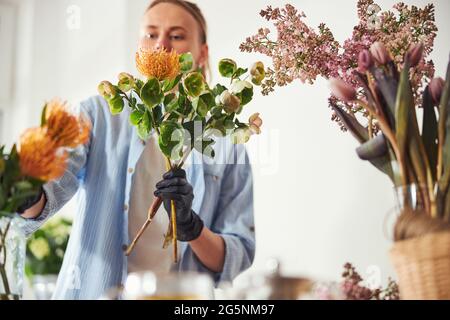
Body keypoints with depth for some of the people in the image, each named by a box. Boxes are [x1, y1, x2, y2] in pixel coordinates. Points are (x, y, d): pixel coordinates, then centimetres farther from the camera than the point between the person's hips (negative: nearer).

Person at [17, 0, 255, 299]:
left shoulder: (226, 144, 4)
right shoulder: (98, 115, 2)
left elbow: (236, 259, 2)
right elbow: (51, 183, -14)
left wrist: (191, 225, -14)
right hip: (92, 291, 1)